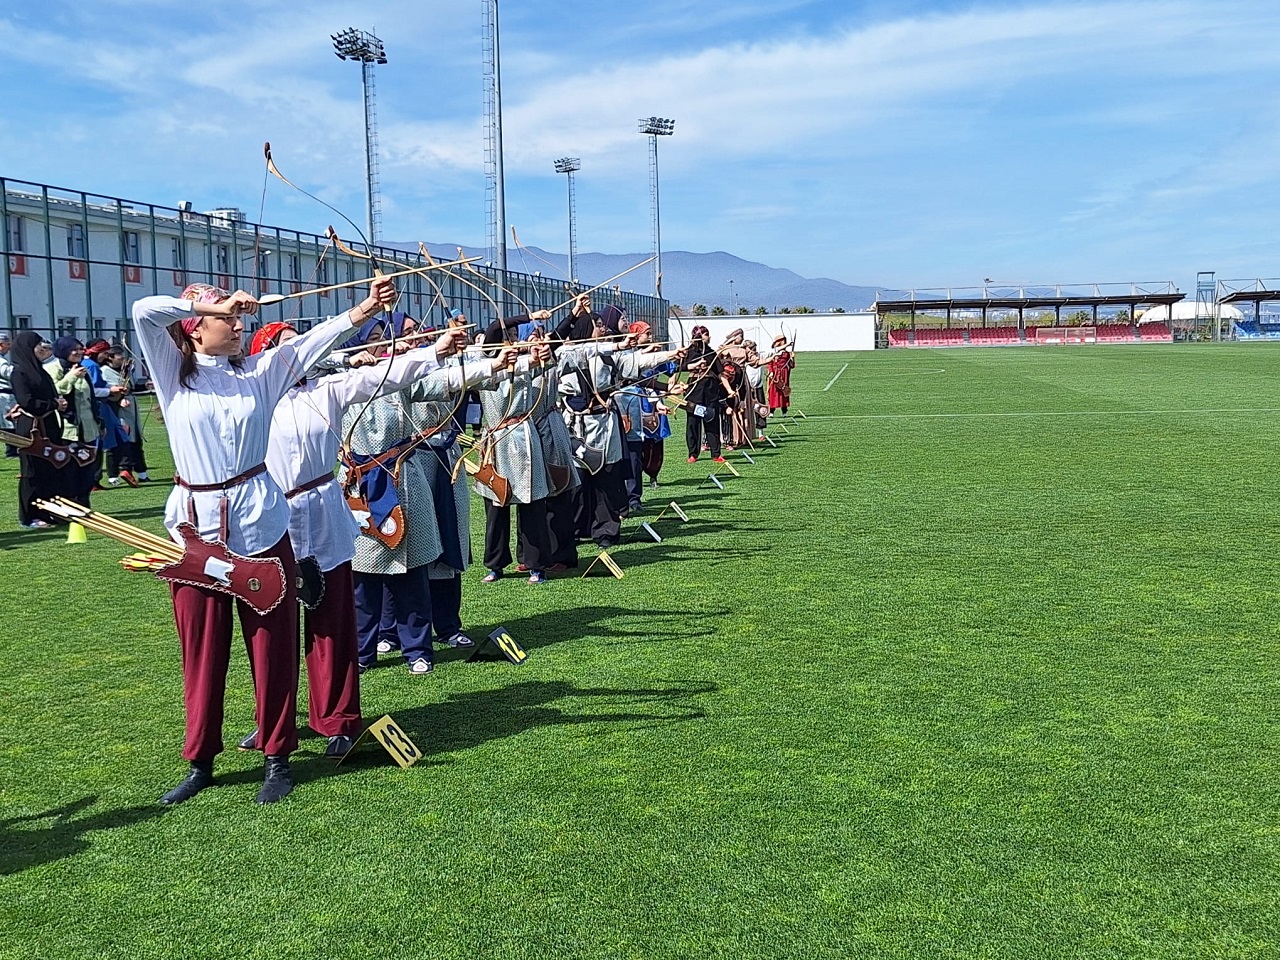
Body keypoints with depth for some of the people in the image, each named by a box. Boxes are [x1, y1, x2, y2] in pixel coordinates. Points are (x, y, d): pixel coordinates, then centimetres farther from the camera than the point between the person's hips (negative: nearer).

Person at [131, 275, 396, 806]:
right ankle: (200, 761, 23)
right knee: (202, 648, 9)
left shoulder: (260, 371, 5)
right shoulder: (173, 373, 3)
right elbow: (144, 312, -12)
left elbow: (316, 338, -6)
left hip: (258, 521, 0)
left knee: (272, 642, 4)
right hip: (196, 524, 0)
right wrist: (215, 303, -10)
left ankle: (278, 757, 17)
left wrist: (366, 307, -18)